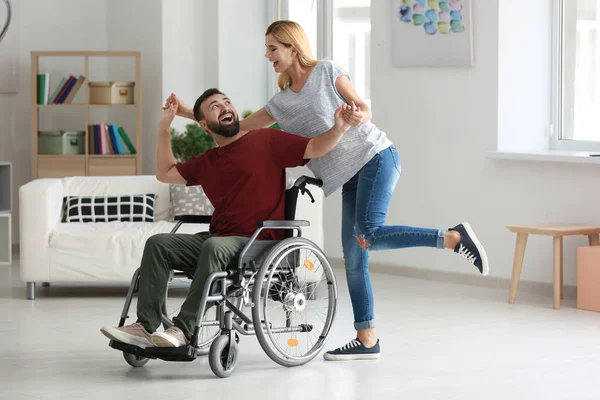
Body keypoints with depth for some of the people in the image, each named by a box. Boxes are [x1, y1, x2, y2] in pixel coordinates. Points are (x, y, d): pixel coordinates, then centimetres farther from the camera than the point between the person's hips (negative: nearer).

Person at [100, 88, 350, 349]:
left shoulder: (266, 141, 3)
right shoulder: (207, 163, 21)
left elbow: (315, 148, -5)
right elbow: (165, 174, 29)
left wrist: (338, 129, -26)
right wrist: (163, 128, 24)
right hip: (218, 240, 6)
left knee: (214, 246, -35)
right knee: (158, 244, -11)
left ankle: (183, 330, -38)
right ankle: (146, 327, -21)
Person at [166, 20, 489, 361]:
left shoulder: (326, 71, 0)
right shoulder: (281, 103, 16)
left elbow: (365, 109, -2)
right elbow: (237, 128, 19)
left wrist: (358, 117, -26)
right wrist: (188, 112, 14)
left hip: (375, 156, -7)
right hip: (350, 176, 7)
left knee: (368, 235, -27)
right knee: (353, 258, 2)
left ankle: (455, 238, -19)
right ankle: (367, 341, 6)